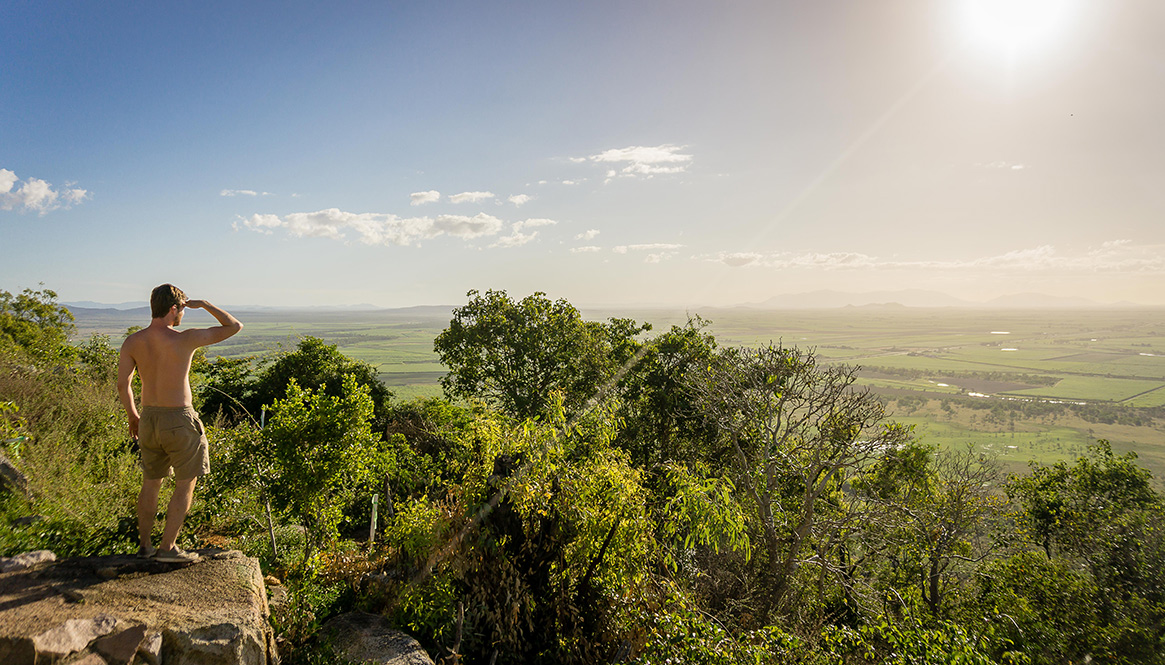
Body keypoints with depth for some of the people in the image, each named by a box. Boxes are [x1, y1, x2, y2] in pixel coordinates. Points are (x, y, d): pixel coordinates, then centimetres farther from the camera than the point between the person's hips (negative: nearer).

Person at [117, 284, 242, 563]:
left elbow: (123, 385, 1)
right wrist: (204, 304, -1)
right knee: (185, 485, 8)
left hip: (149, 418, 6)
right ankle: (168, 547, 9)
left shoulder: (132, 342, -3)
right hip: (179, 420, -6)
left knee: (151, 483, 20)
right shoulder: (186, 339, -18)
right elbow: (235, 326, -11)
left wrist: (132, 416, 16)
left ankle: (144, 545, 29)